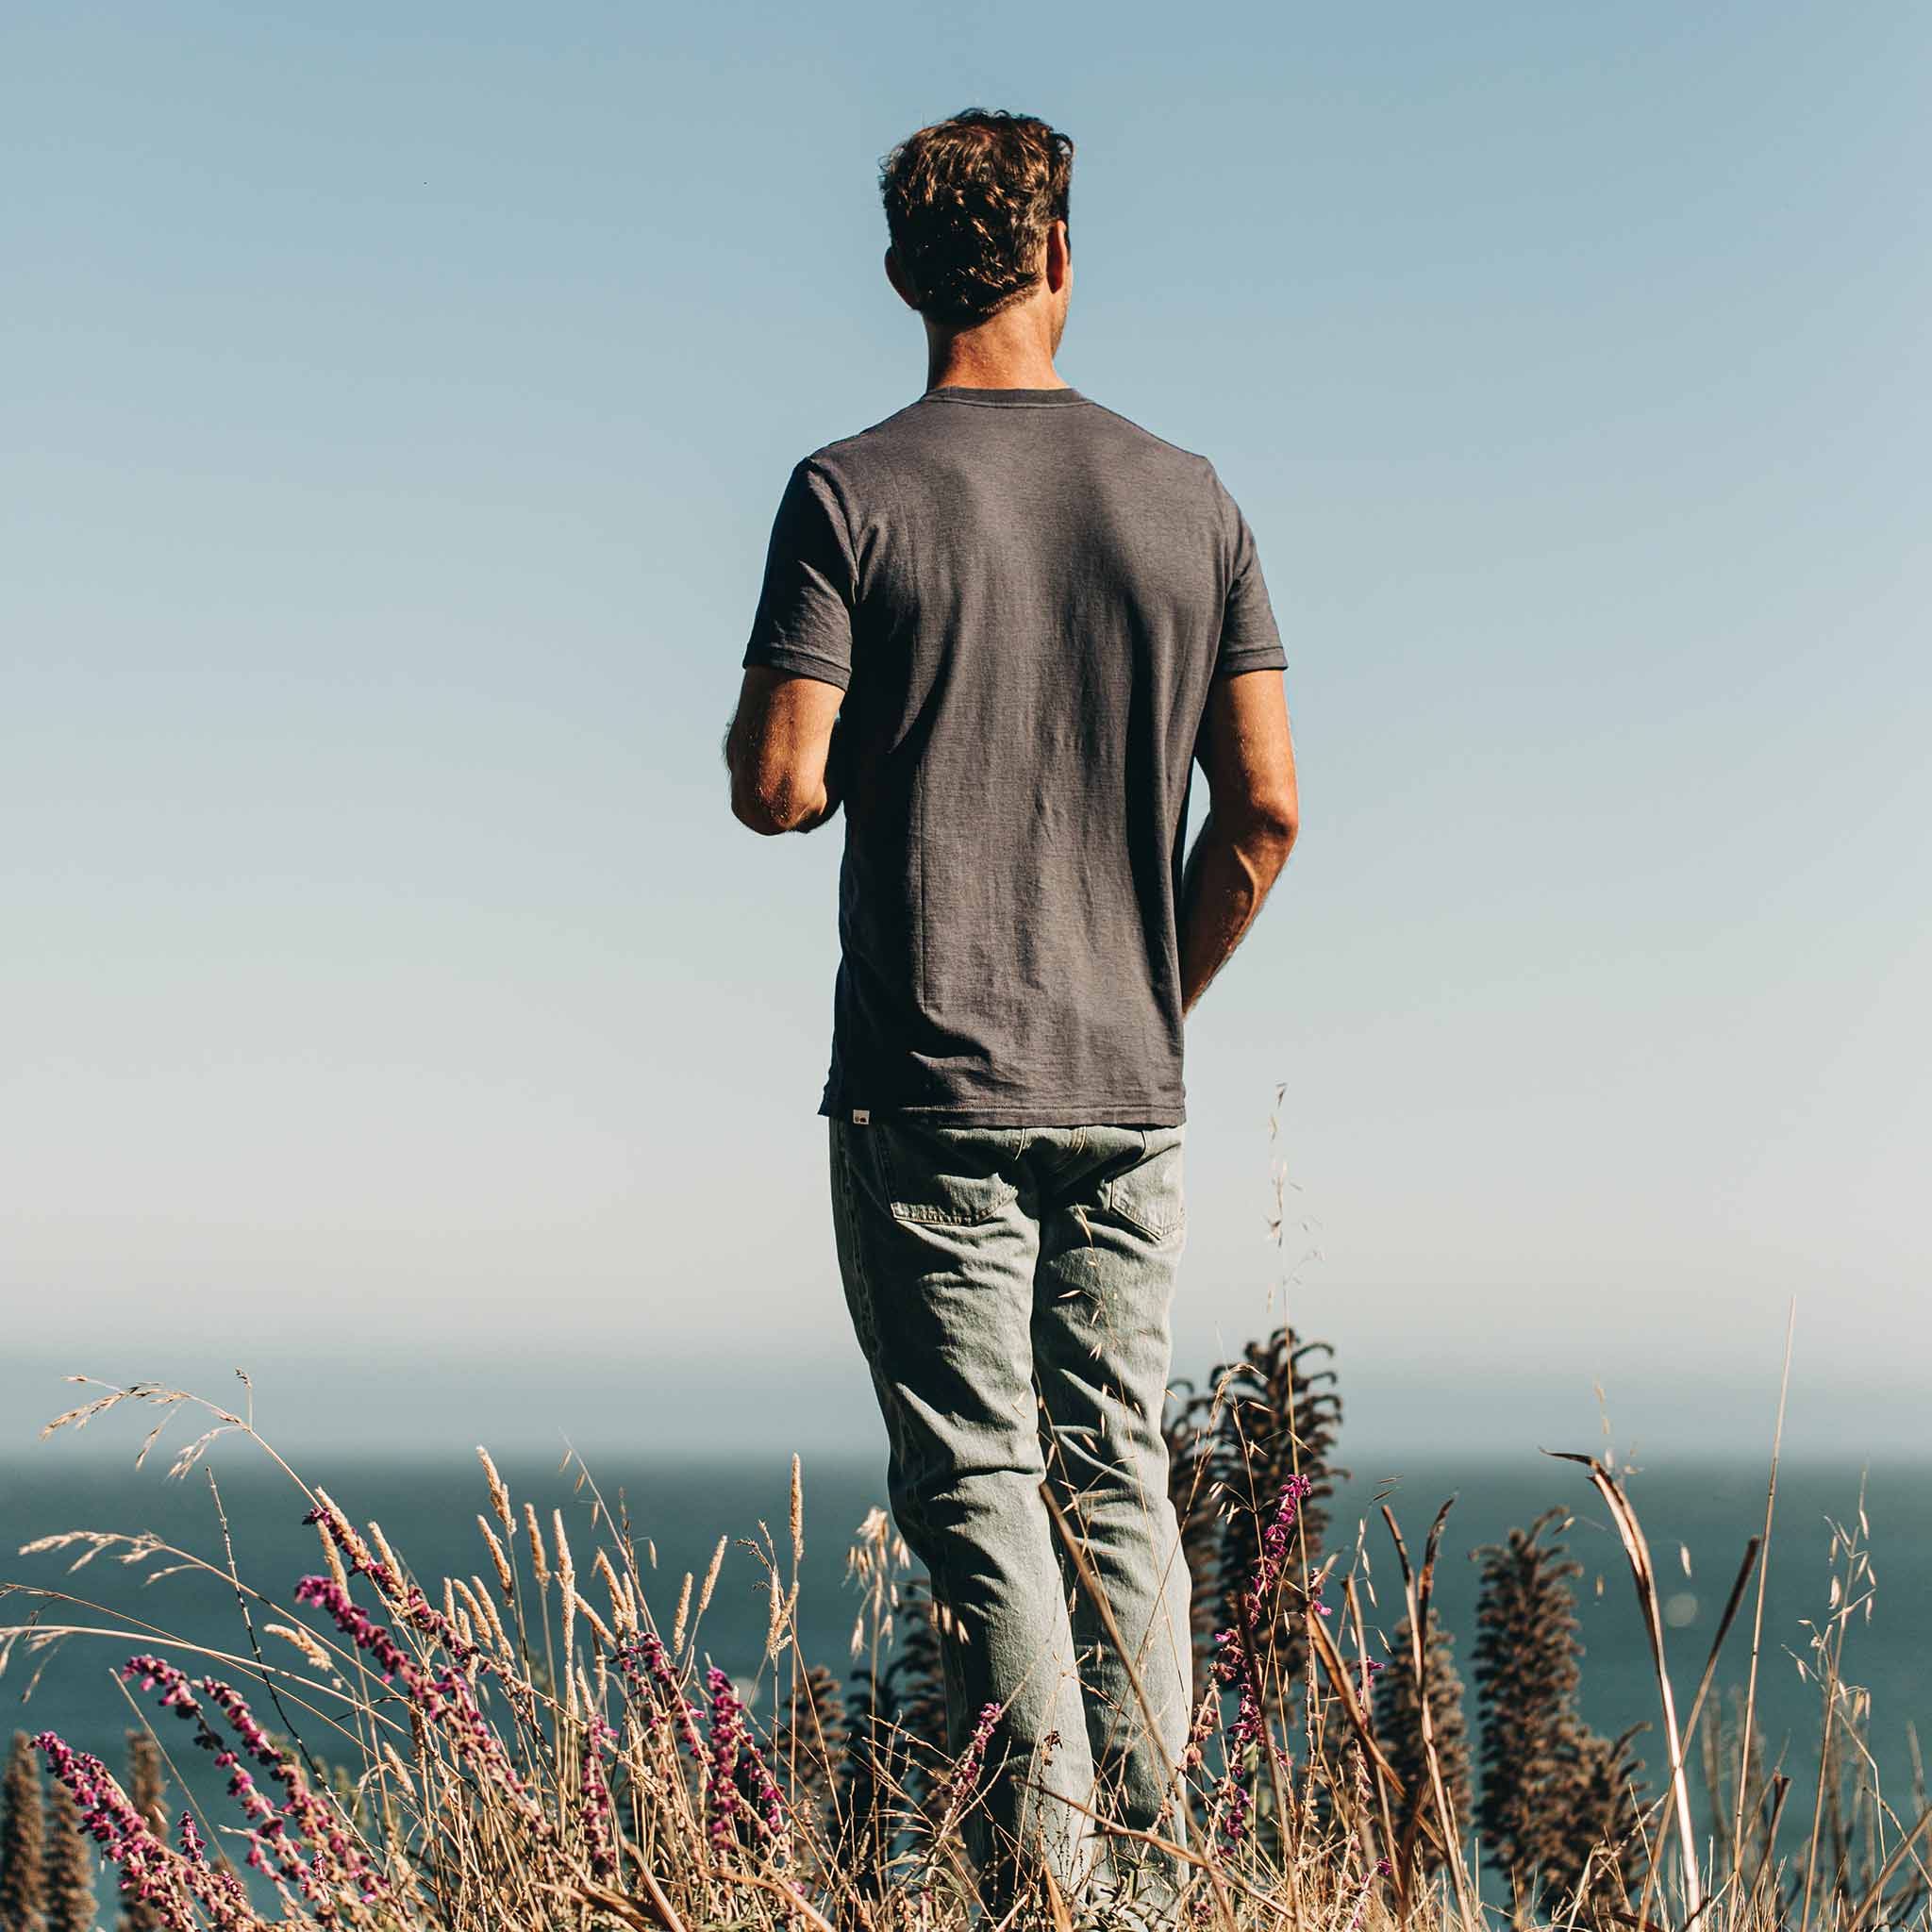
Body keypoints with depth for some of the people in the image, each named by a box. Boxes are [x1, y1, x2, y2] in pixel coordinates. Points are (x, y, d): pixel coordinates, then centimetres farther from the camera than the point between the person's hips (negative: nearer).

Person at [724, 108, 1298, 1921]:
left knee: (979, 1485, -1)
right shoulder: (1191, 502, 5)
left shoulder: (852, 493, -6)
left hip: (928, 1086, -4)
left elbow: (776, 785, -12)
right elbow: (1263, 805, 3)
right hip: (1126, 1089, 4)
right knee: (1117, 1479, 11)